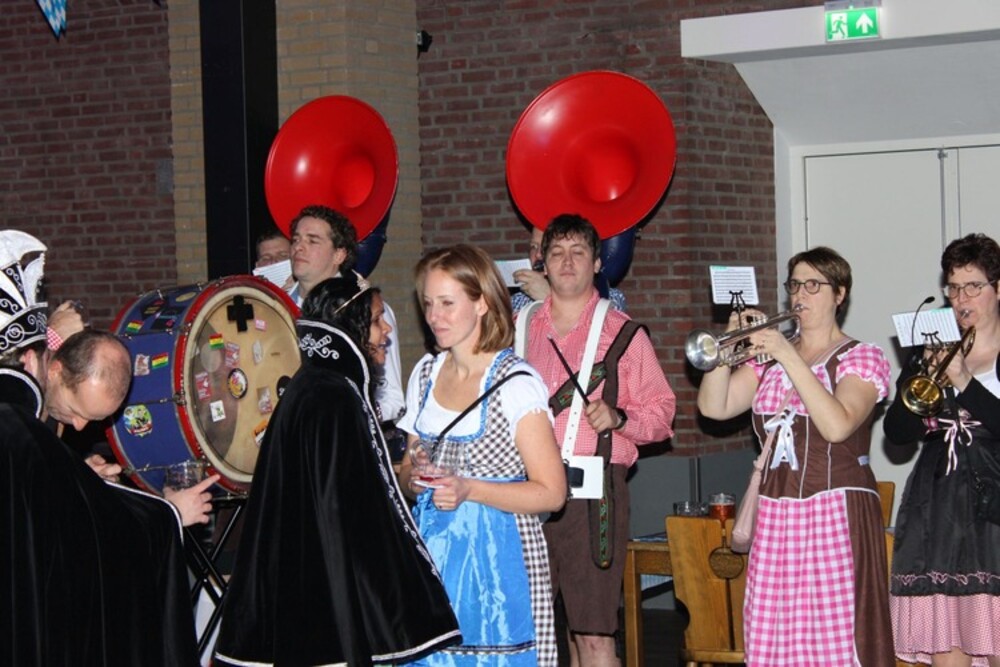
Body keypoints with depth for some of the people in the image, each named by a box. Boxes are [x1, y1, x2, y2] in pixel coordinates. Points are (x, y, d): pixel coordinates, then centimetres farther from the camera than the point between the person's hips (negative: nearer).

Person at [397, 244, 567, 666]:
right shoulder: (425, 373, 10)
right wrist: (416, 477, -4)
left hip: (497, 556, -5)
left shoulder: (515, 383, -10)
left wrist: (468, 489, -22)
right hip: (433, 553, 5)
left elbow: (551, 493, -12)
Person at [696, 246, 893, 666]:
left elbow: (837, 425, -17)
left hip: (836, 520, -5)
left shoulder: (862, 358, 1)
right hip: (775, 518, 5)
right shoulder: (769, 358, 15)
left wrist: (789, 357, -17)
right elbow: (714, 406, 4)